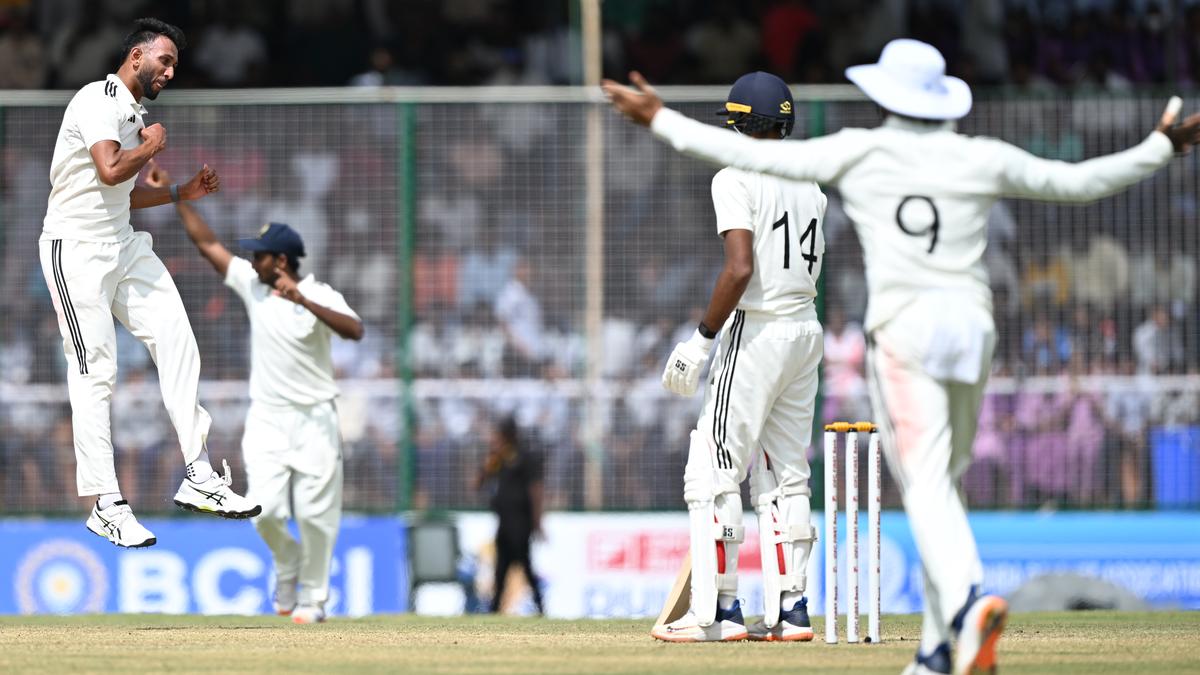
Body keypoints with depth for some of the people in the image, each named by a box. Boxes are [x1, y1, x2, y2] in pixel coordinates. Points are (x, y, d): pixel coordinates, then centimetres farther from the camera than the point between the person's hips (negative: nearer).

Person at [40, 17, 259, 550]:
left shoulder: (133, 113, 17)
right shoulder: (99, 99, -14)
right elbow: (109, 170, -29)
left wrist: (183, 192, 17)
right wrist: (150, 146, -11)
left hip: (123, 246, 9)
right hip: (77, 248, -9)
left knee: (177, 342, 0)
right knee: (95, 371, -8)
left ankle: (198, 479, 4)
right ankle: (105, 506, -5)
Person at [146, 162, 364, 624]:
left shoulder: (319, 296, -12)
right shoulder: (252, 284, 4)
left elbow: (355, 330, -29)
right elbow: (207, 243, 8)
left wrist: (304, 302, -38)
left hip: (314, 419, -4)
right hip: (267, 418, 4)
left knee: (315, 514, -4)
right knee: (265, 510, -9)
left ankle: (313, 598, 13)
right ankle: (287, 564, 22)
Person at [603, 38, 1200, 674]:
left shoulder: (858, 153, 1)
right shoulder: (984, 160, 8)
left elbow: (752, 154, 0)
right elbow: (1078, 181, 16)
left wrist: (659, 120, 8)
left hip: (902, 328, -4)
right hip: (972, 326, 4)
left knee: (926, 486, -11)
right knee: (941, 482, 16)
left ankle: (967, 601, -38)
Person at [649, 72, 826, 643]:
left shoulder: (736, 179, -10)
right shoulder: (809, 188, 14)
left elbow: (741, 269, -20)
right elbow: (808, 273, 15)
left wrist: (702, 339, -14)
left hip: (758, 329, -8)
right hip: (808, 331, 8)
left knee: (713, 470, -4)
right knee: (783, 477, 11)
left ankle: (717, 612, -8)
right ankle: (789, 612, 9)